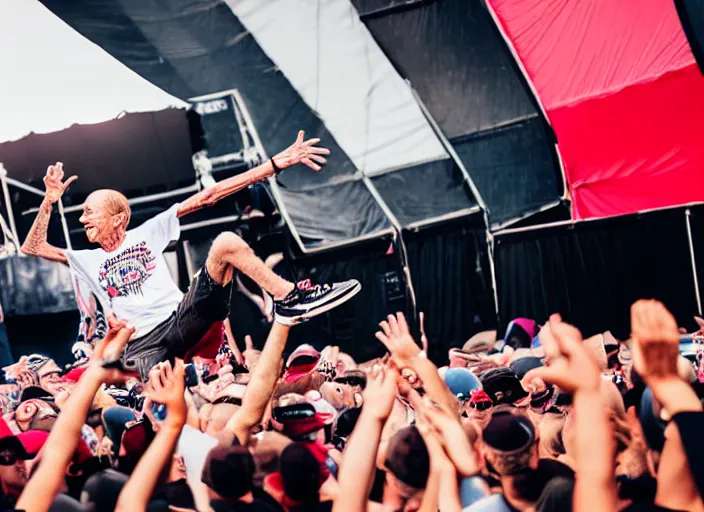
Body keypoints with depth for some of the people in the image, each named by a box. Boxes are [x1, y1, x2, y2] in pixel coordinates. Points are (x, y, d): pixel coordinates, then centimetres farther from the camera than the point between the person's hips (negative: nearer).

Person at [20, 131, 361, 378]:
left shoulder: (147, 233, 12)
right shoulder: (87, 261, 19)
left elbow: (205, 198, 6)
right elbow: (32, 248, 13)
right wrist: (50, 202, 3)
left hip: (181, 319, -1)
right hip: (142, 346, 1)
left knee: (225, 243, -18)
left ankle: (290, 300, -23)